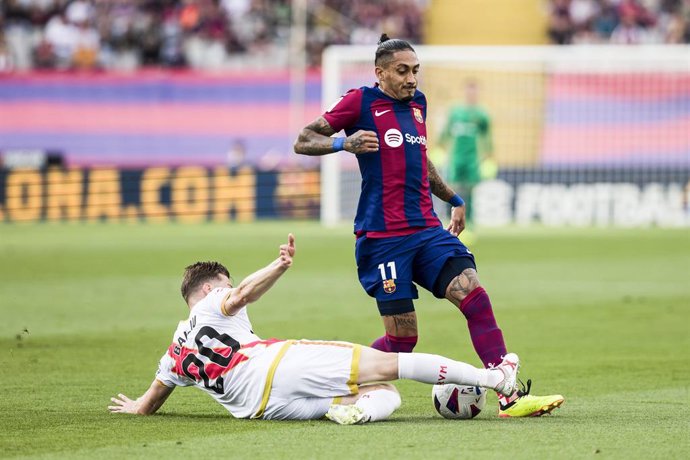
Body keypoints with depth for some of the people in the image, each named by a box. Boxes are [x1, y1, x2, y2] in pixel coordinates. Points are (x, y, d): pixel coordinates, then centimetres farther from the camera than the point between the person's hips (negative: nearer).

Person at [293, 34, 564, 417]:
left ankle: (510, 398, -16)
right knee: (402, 339, -8)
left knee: (474, 296, -14)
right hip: (382, 238, -6)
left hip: (427, 230, 6)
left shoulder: (417, 103, 17)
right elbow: (302, 142, -4)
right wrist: (345, 143, -21)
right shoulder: (361, 102, -3)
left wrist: (453, 199, 38)